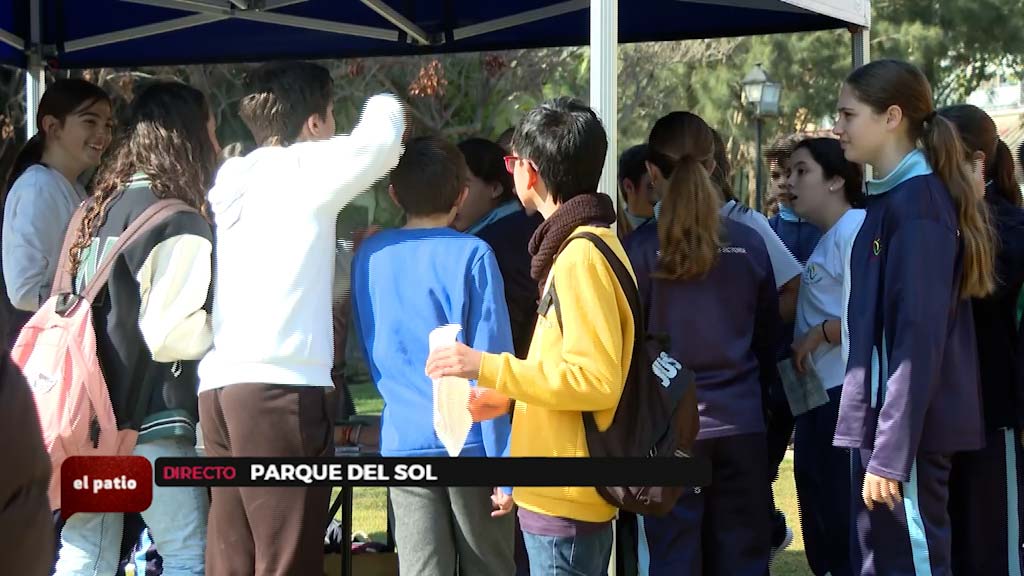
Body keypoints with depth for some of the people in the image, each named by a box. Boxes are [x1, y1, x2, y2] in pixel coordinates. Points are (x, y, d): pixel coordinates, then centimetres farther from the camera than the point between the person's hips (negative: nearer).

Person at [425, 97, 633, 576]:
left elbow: (595, 379, -23)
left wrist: (489, 368, -20)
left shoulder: (580, 256, -17)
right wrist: (511, 395, 18)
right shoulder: (587, 244, 15)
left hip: (566, 502, -10)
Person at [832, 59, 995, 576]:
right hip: (881, 419, 9)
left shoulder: (917, 203, -14)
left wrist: (891, 452, -22)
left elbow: (919, 338, -20)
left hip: (907, 428, -9)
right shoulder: (892, 196, 14)